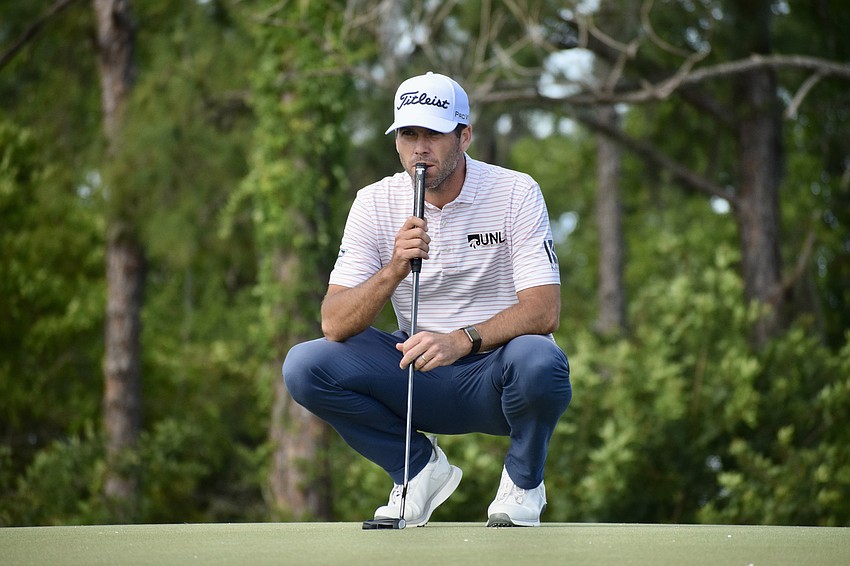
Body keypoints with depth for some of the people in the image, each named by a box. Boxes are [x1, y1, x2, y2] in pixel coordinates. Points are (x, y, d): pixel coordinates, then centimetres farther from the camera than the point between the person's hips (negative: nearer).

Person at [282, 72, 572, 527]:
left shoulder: (516, 193, -10)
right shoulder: (375, 204, -4)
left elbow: (544, 311, -20)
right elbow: (333, 324, -13)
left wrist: (462, 341, -37)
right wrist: (394, 270, -31)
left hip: (494, 373, -2)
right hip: (417, 375, 3)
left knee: (539, 362, -37)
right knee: (304, 366, -20)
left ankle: (524, 481, -4)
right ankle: (421, 469, 2)